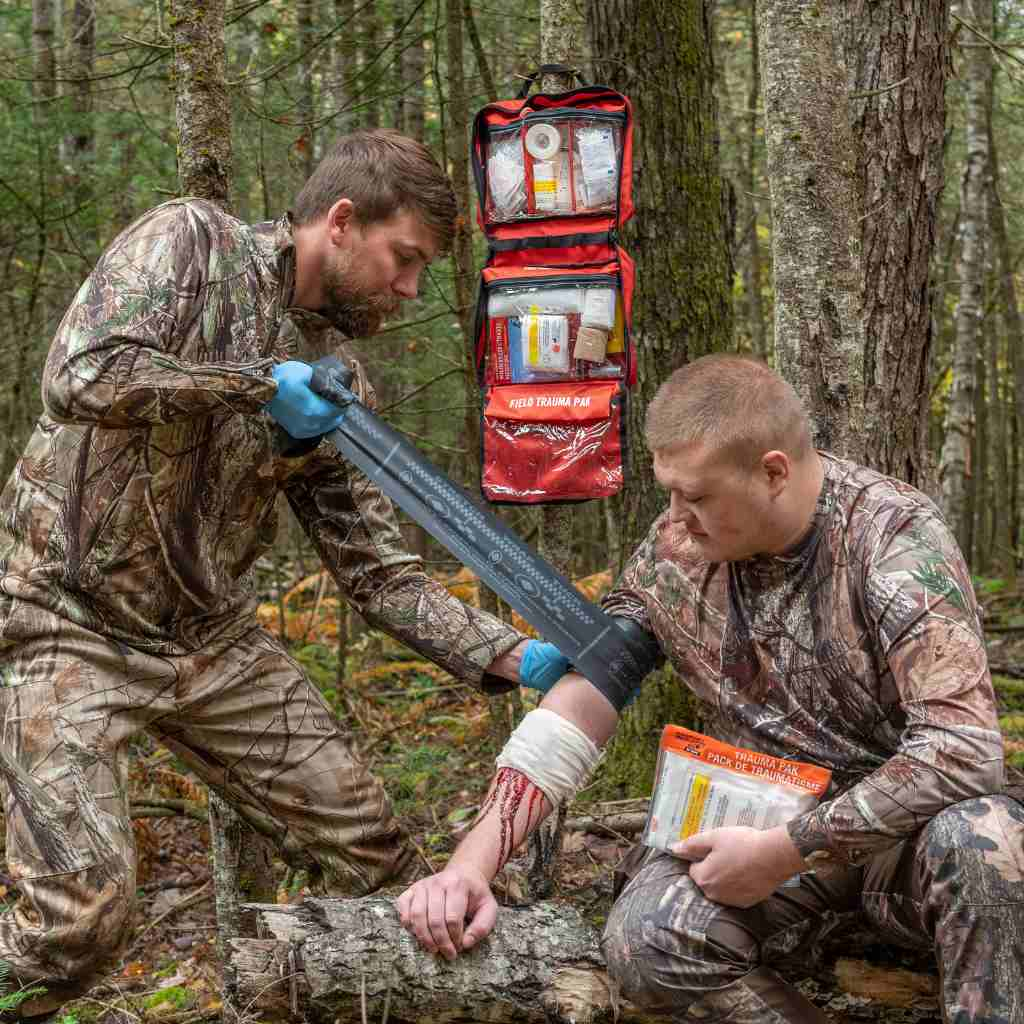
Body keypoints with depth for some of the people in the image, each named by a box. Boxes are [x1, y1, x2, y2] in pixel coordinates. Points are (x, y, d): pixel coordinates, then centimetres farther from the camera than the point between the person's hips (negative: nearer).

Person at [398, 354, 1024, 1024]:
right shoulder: (675, 550, -4)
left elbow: (964, 748, -27)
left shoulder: (893, 534, -19)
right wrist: (472, 863, -12)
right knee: (645, 942, -26)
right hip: (761, 830, 4)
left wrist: (783, 855, -24)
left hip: (905, 831, -3)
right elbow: (577, 708, -1)